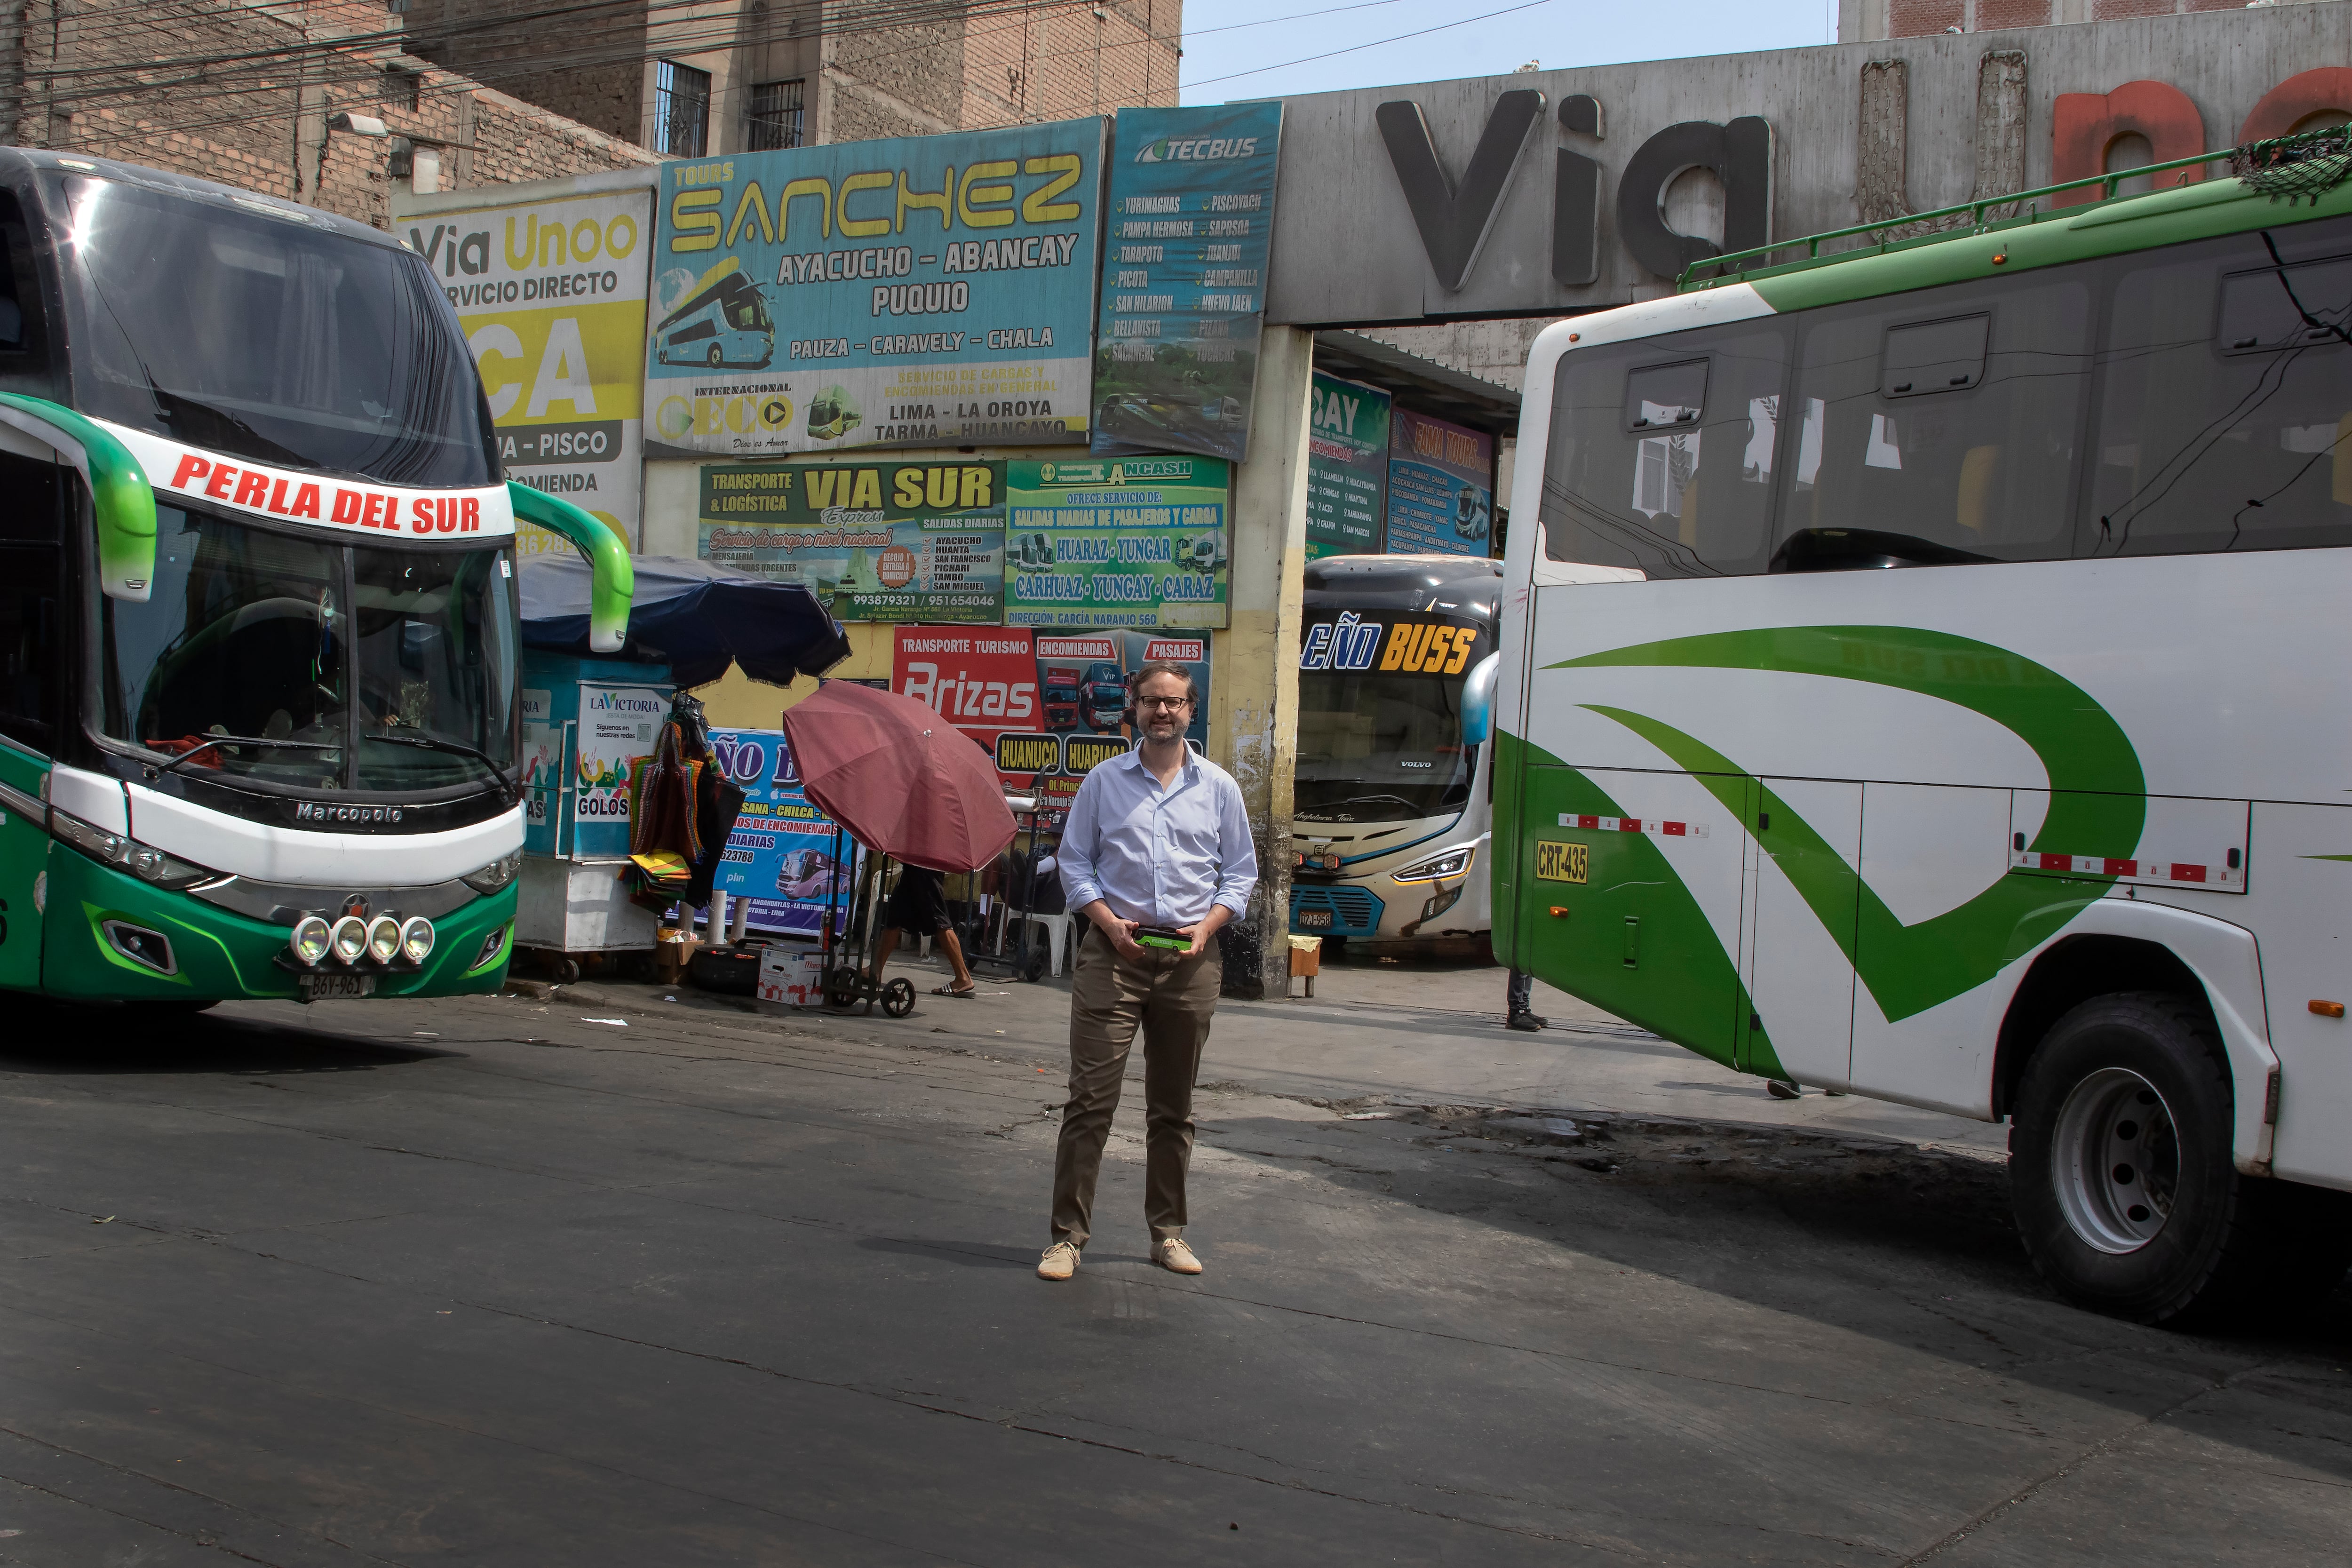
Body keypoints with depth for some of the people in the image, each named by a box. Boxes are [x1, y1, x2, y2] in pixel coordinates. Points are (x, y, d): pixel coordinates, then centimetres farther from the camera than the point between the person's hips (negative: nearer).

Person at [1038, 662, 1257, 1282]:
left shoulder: (1219, 787, 9)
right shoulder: (1103, 781, 7)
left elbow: (1240, 872, 11)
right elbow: (1074, 862, 7)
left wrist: (1206, 927, -6)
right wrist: (1109, 923, -8)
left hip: (1190, 959, 2)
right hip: (1113, 952, -2)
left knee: (1173, 1109, 10)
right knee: (1090, 1099, -7)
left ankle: (1168, 1232, 20)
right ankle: (1068, 1235, -2)